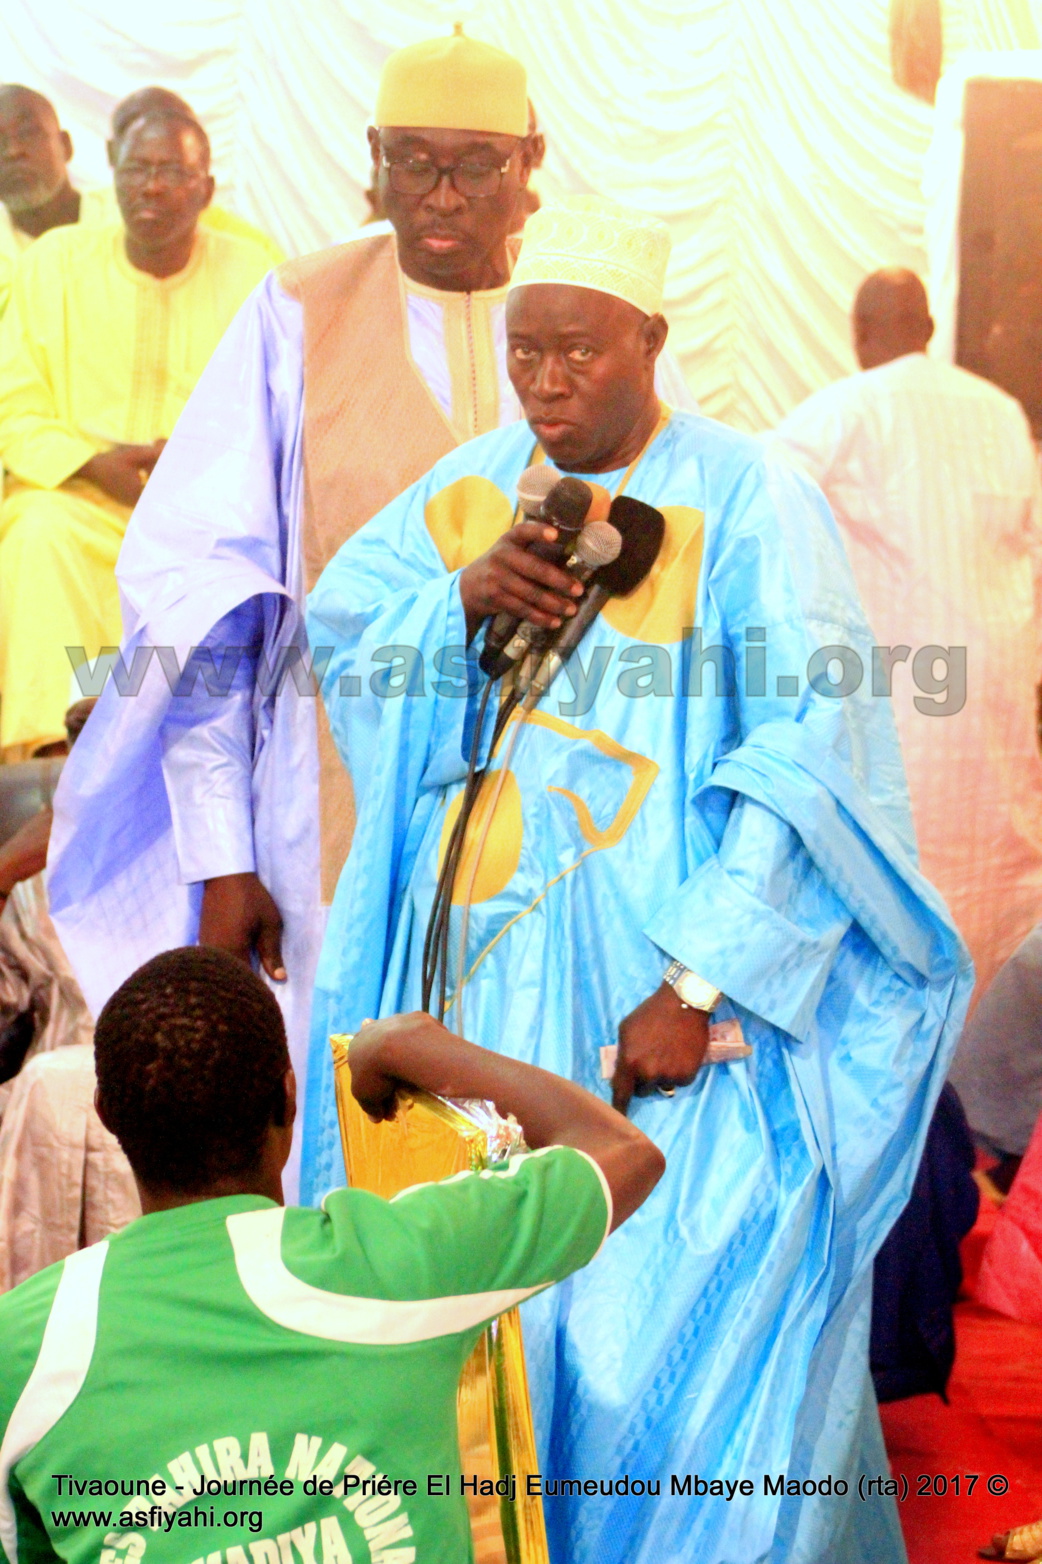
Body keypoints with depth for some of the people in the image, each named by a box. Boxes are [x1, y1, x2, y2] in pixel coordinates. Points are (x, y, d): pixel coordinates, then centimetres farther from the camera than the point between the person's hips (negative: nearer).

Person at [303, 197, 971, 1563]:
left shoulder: (747, 503, -9)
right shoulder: (475, 487, 10)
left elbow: (813, 756, -16)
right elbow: (334, 625, 9)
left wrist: (697, 984, -22)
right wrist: (463, 595, -12)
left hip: (662, 974, -5)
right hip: (483, 971, 5)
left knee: (671, 1313, -6)